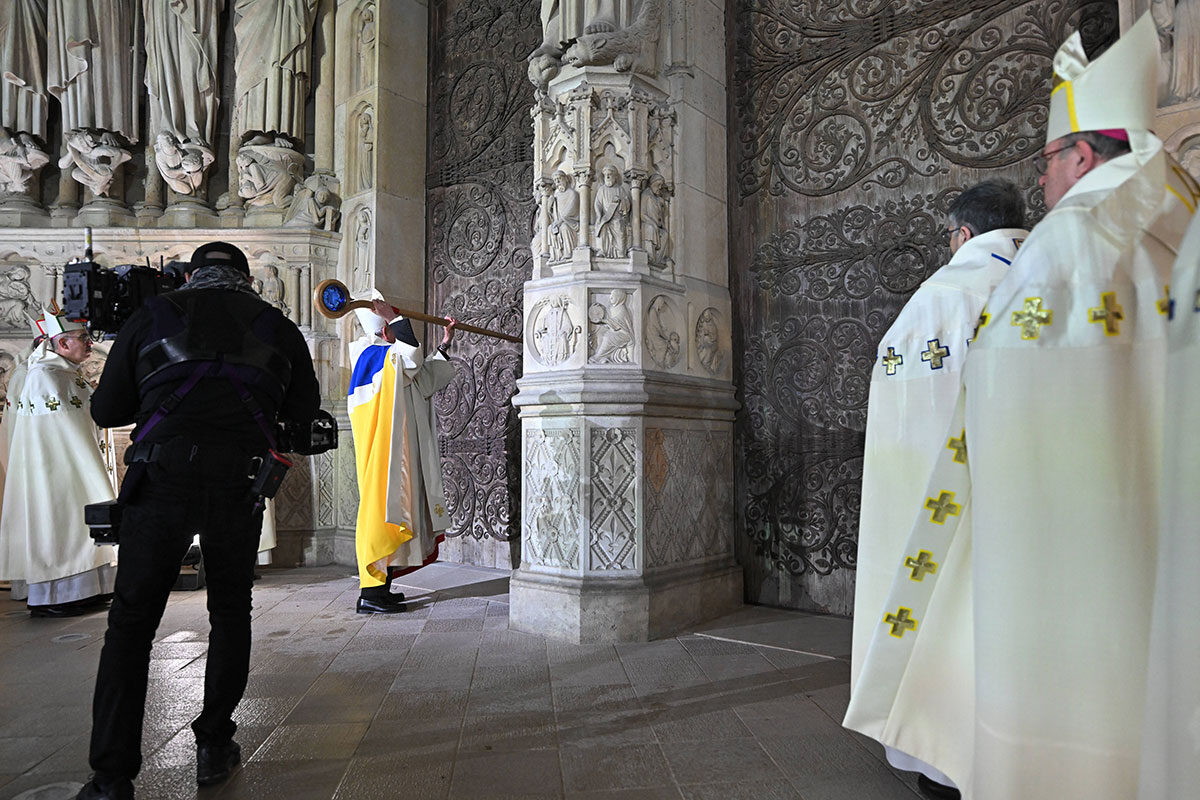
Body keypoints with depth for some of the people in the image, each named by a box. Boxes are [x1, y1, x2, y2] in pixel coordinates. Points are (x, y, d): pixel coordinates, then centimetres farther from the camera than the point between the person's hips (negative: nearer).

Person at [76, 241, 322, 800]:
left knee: (131, 622, 9)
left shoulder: (150, 315, 15)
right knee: (230, 614, 17)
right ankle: (214, 746, 22)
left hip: (161, 476, 0)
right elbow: (305, 409, 21)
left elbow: (106, 410, 18)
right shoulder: (276, 325, 14)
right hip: (237, 481, 1)